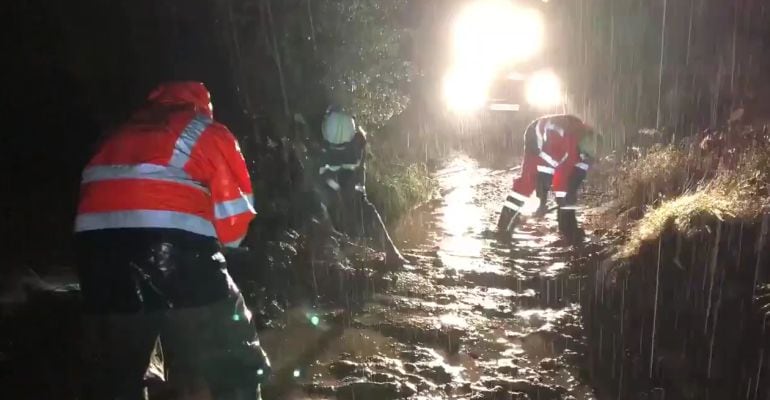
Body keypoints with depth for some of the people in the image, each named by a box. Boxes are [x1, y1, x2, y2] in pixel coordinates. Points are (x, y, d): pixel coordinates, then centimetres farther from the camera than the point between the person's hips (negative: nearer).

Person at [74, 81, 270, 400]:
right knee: (234, 369, 7)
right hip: (175, 242, -5)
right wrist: (217, 243, 29)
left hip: (96, 240, 5)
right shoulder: (209, 134, 18)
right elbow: (233, 210, 11)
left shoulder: (120, 135, 31)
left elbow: (97, 191, 24)